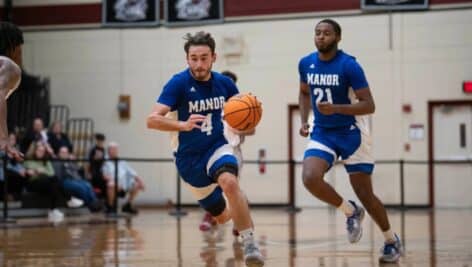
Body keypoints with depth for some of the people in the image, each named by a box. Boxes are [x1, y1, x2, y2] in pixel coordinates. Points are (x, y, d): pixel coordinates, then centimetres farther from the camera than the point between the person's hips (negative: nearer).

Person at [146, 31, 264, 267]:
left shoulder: (224, 83, -4)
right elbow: (152, 120, -24)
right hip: (189, 158, 0)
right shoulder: (179, 83, -15)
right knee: (222, 216, 12)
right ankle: (238, 211, 51)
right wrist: (183, 125, -41)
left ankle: (250, 244, -32)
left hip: (217, 147, 0)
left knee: (229, 182, -35)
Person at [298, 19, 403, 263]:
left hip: (350, 133, -4)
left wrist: (336, 108, -32)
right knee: (310, 178, -22)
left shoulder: (349, 66, -17)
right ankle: (351, 212, 5)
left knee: (365, 194, -2)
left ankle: (392, 240, 23)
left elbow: (369, 105, -19)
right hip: (322, 133, 4)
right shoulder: (306, 64, -1)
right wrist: (304, 121, 4)